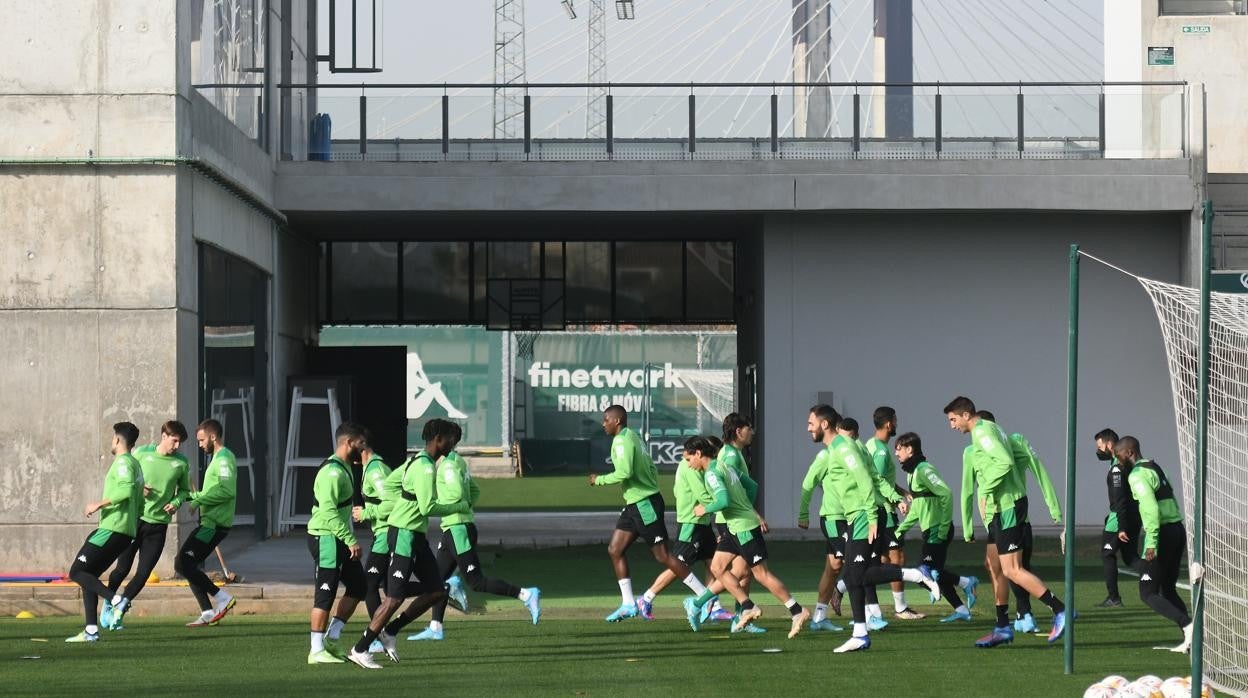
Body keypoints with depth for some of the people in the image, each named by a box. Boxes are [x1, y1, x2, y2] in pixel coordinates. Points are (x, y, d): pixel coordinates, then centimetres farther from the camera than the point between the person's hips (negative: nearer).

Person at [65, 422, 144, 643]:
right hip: (126, 532, 10)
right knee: (87, 575, 12)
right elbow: (139, 503, 25)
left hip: (112, 529, -10)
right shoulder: (135, 464, 22)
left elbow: (126, 490, -26)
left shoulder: (122, 462, -9)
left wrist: (99, 504, -19)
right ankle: (91, 630, 6)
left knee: (77, 572, -9)